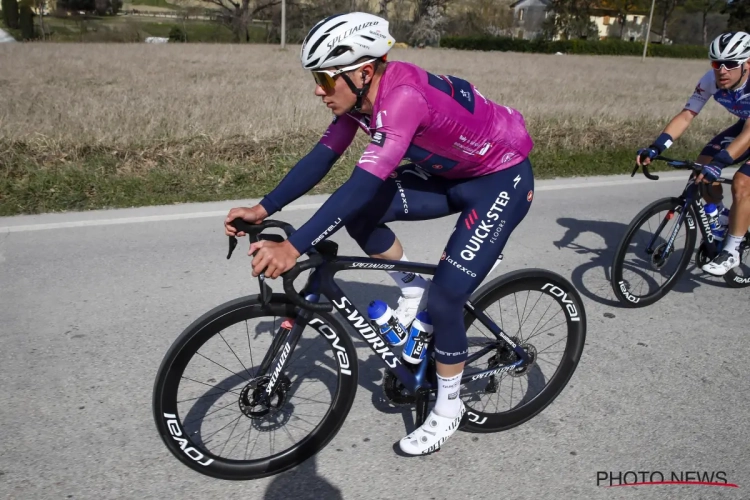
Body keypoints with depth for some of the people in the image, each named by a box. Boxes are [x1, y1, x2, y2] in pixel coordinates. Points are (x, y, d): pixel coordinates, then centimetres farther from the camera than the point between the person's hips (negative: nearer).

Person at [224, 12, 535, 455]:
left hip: (503, 178, -8)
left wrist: (294, 248, -43)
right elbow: (322, 158, -7)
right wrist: (263, 209, -13)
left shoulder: (404, 97, -34)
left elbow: (363, 184, -41)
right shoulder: (364, 94, -9)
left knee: (445, 299, -13)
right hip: (450, 173, 8)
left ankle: (449, 408, 12)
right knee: (358, 213, -12)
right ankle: (413, 291, 11)